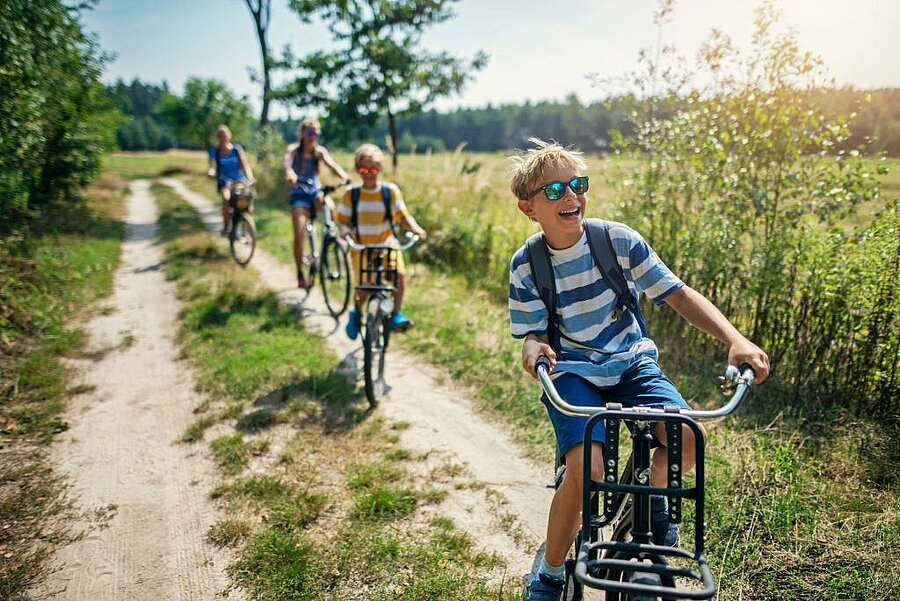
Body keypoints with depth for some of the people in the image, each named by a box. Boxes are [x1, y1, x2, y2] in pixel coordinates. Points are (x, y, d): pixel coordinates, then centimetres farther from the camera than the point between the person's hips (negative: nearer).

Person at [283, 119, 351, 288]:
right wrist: (289, 174, -52)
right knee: (299, 235, -12)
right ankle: (300, 274, 3)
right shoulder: (293, 150, -6)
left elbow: (332, 165, -17)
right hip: (299, 194, -2)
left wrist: (345, 177, -39)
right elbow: (287, 163, -27)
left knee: (329, 206, -36)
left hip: (315, 191, 2)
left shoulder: (320, 151, 1)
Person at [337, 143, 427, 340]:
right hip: (361, 246, 0)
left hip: (386, 243, 0)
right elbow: (343, 221, 1)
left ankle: (395, 315, -3)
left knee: (399, 275, -23)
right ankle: (356, 314, 24)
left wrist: (416, 228, -20)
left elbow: (403, 216, -2)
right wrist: (345, 232, -21)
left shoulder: (390, 191, -2)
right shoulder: (351, 194, -1)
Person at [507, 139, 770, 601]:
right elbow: (533, 333, -6)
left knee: (686, 437, -24)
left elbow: (678, 294, -9)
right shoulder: (526, 266, -9)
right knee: (586, 468, -25)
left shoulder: (618, 240, -9)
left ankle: (653, 496, 15)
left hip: (631, 362, 2)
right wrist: (534, 350, -33)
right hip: (571, 371, -1)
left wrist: (736, 340, -22)